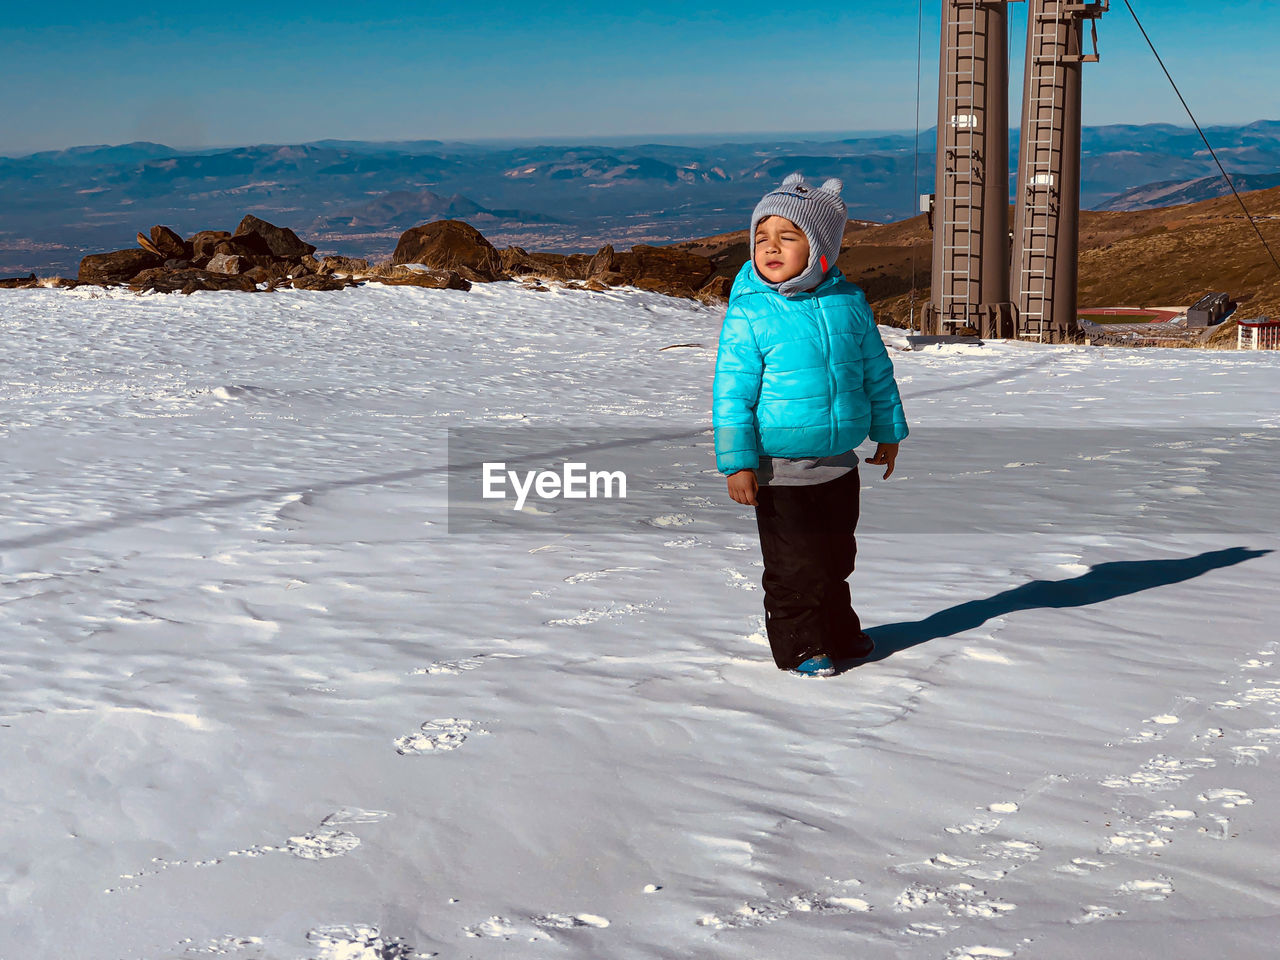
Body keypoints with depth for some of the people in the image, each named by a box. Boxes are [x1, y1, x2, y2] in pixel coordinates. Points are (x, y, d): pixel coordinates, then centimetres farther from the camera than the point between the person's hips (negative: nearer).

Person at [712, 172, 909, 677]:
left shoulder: (849, 302, -1)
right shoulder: (748, 314, -14)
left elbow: (877, 370, 12)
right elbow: (731, 393, -13)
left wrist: (888, 431, 18)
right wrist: (737, 462, -16)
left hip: (839, 463, 5)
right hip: (780, 471, -4)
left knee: (836, 557, 20)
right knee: (796, 565, 2)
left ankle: (839, 632, 38)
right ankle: (800, 645, 20)